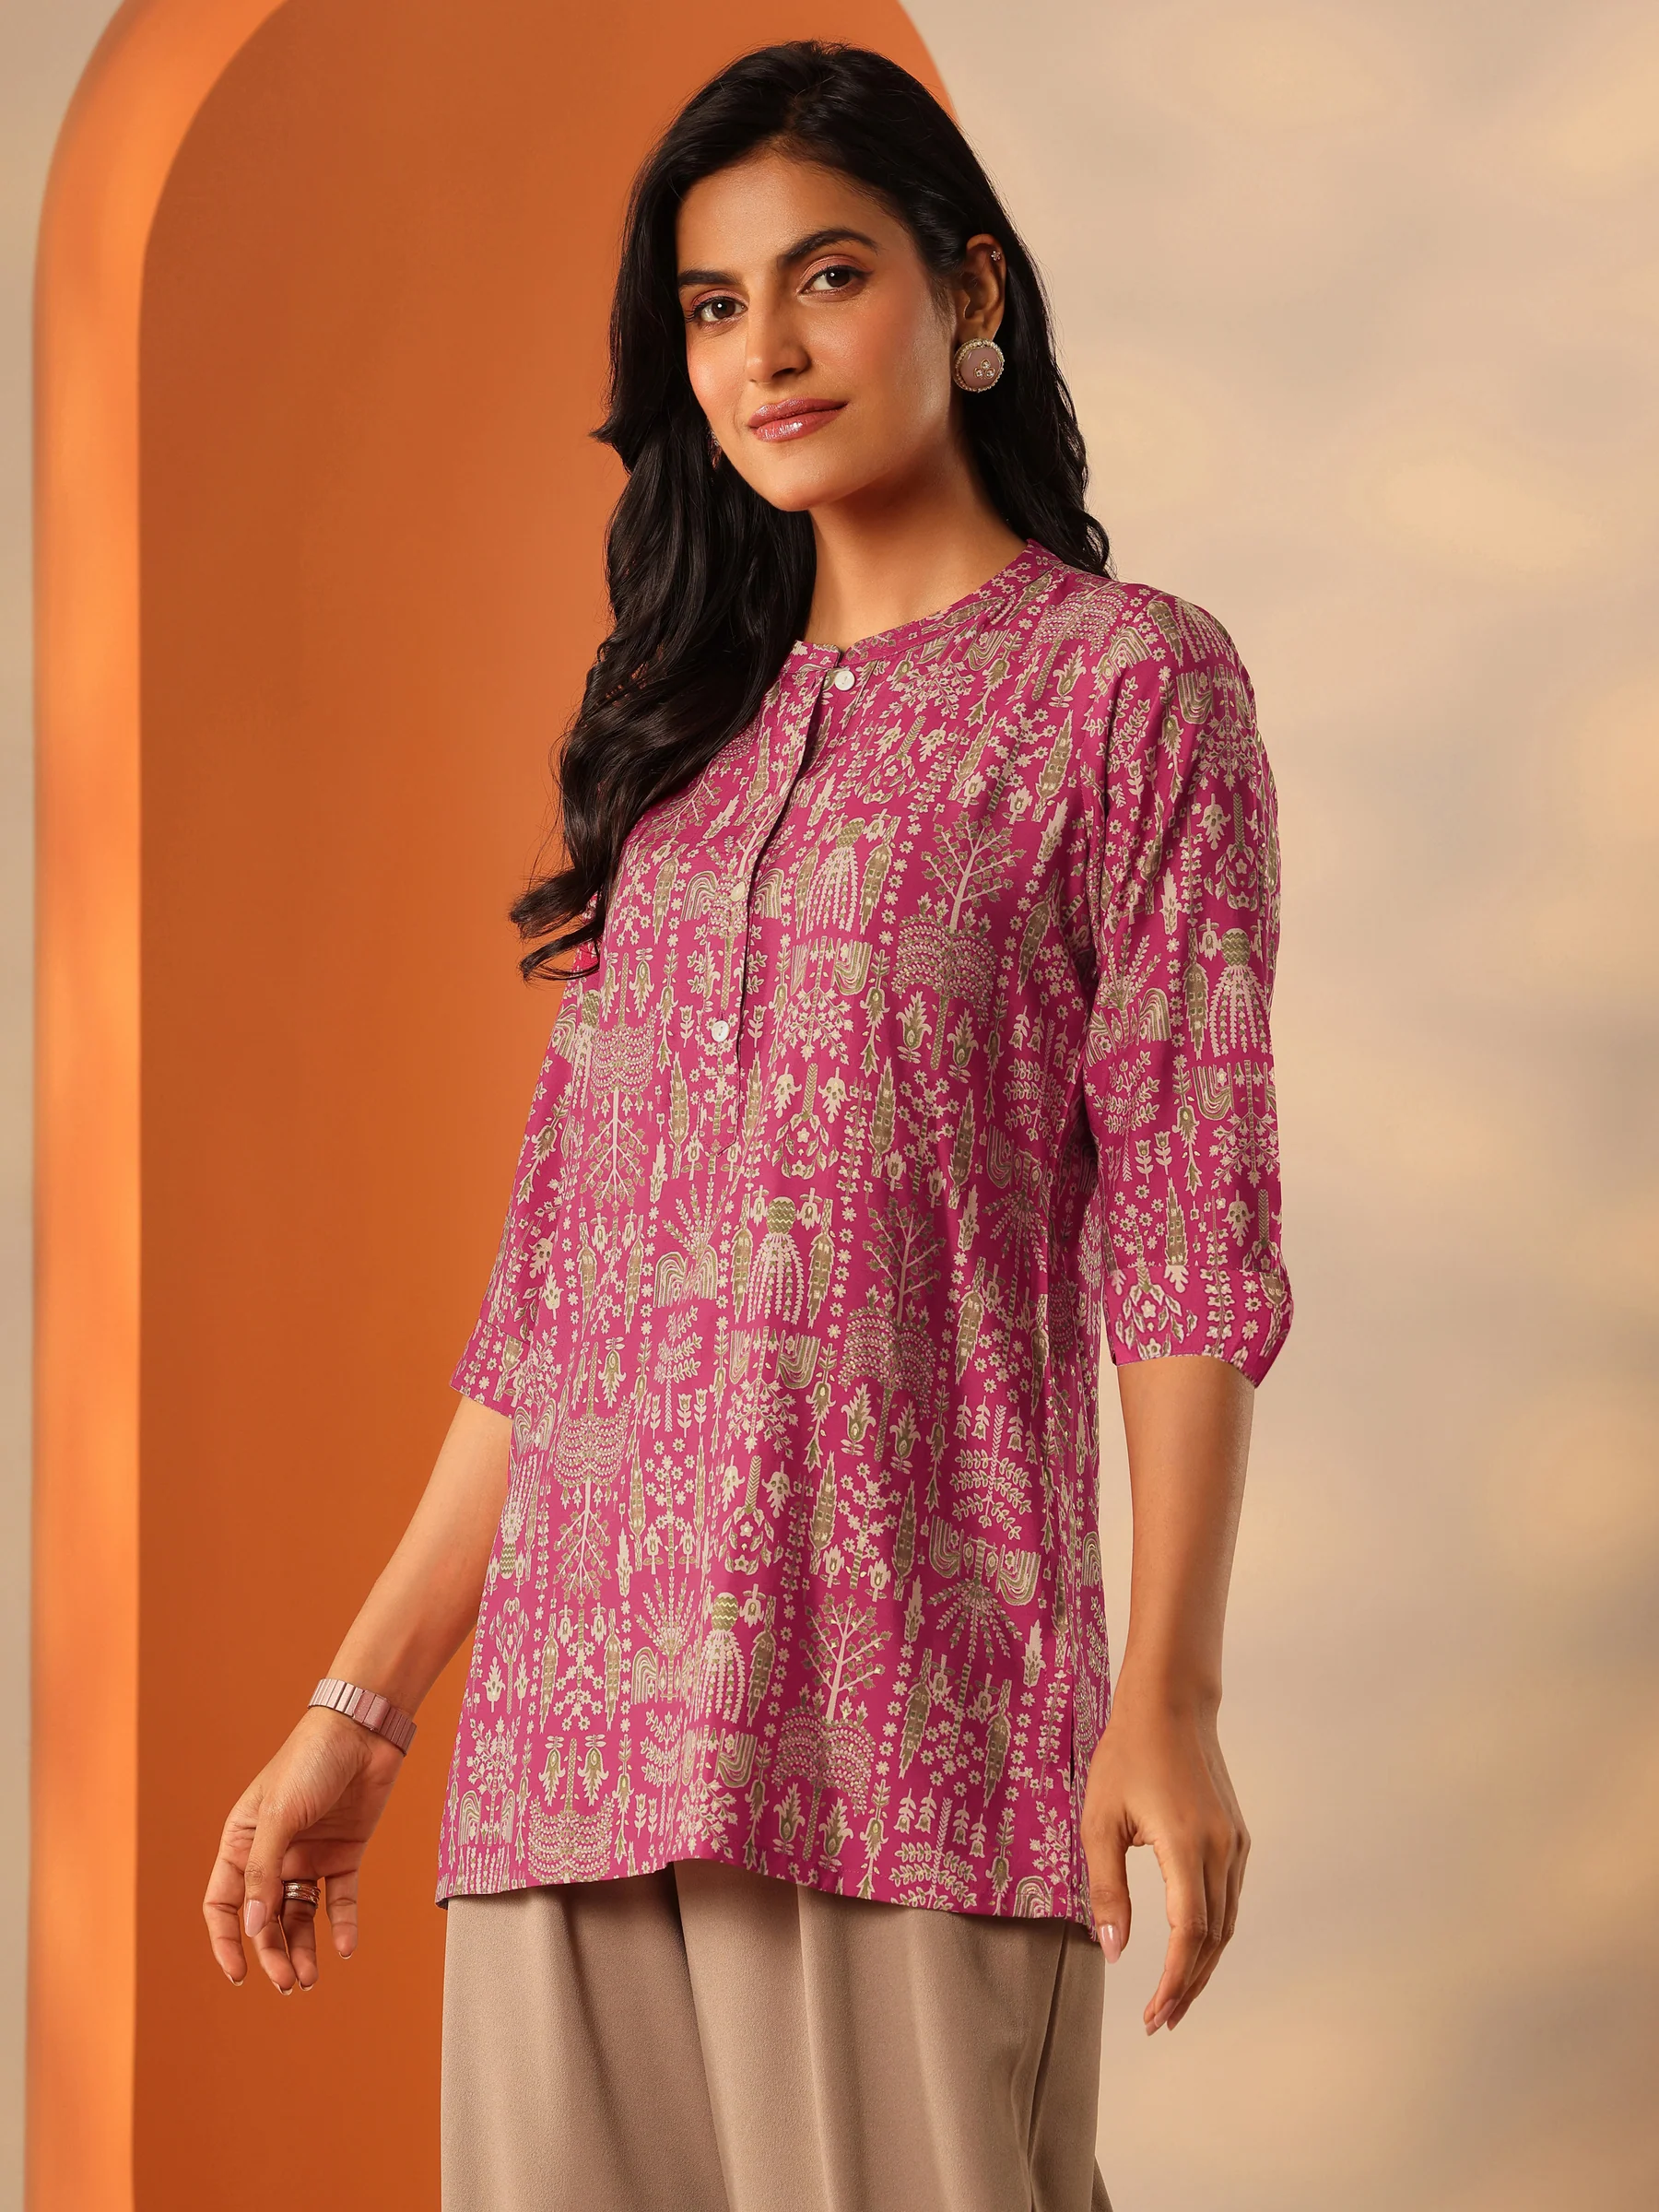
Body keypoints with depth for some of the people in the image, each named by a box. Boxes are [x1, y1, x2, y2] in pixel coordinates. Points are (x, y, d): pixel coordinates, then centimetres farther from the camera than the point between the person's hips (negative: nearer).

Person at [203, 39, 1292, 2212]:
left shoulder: (1128, 685, 4)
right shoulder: (683, 728, 19)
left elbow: (1186, 1223, -5)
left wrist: (1168, 1693, -14)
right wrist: (359, 1704, 14)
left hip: (910, 1701, -5)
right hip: (580, 1710, 5)